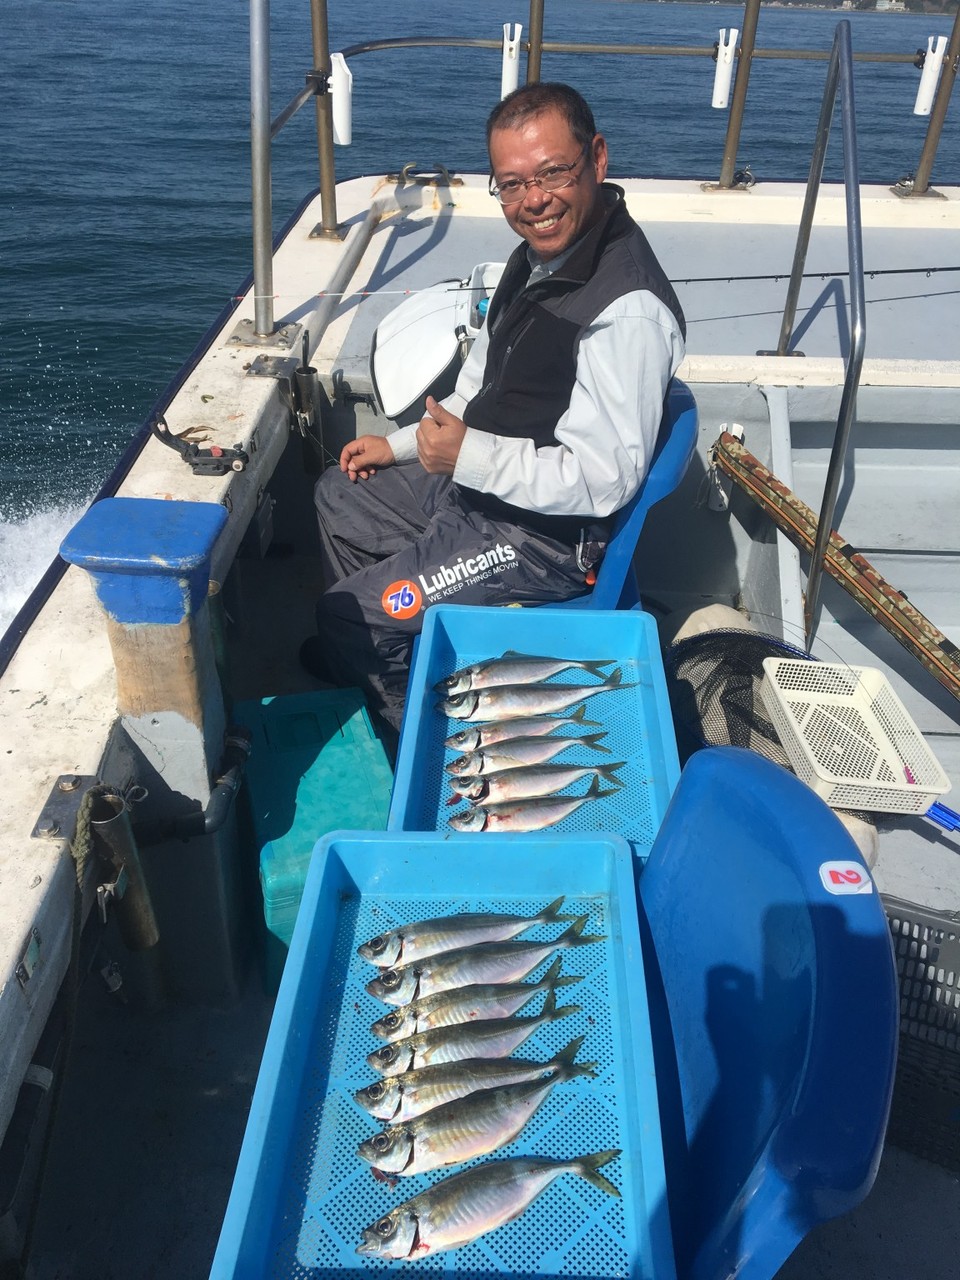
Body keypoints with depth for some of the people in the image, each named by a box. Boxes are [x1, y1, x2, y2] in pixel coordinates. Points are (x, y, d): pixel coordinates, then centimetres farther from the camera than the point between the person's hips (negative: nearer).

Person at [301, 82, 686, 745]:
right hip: (481, 484, 10)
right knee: (340, 496, 25)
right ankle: (377, 651, 40)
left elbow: (606, 478, -30)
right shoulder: (542, 253, 3)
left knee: (343, 618, -9)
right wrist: (400, 444, 15)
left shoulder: (628, 310, -29)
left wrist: (469, 458, -28)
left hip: (546, 534, -10)